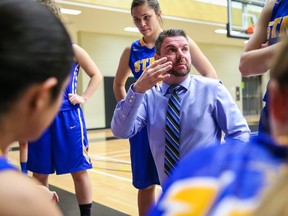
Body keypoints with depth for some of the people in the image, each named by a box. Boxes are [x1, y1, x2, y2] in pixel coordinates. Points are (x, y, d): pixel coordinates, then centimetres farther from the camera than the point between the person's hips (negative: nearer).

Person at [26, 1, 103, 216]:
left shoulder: (72, 50, 0)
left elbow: (96, 75, 7)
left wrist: (83, 98, -3)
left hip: (68, 117, -2)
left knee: (79, 171, 4)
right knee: (39, 174, 12)